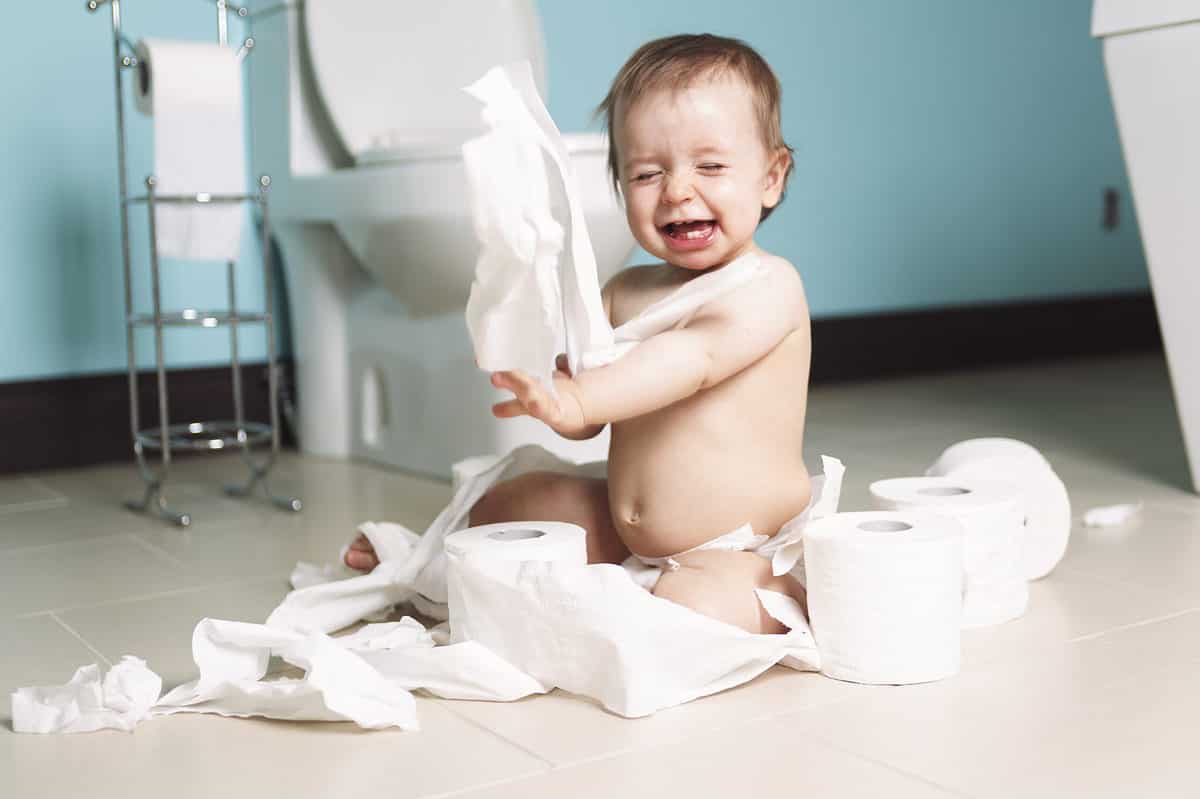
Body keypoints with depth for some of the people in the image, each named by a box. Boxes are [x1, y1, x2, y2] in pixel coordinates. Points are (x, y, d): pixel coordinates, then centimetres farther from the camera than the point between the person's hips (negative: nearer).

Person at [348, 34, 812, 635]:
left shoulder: (769, 285, -13)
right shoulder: (624, 292, 8)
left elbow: (698, 356, -32)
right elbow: (586, 424, 7)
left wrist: (574, 398, -43)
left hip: (743, 554, -7)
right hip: (629, 536, 7)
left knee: (692, 608, -37)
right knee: (508, 502, 14)